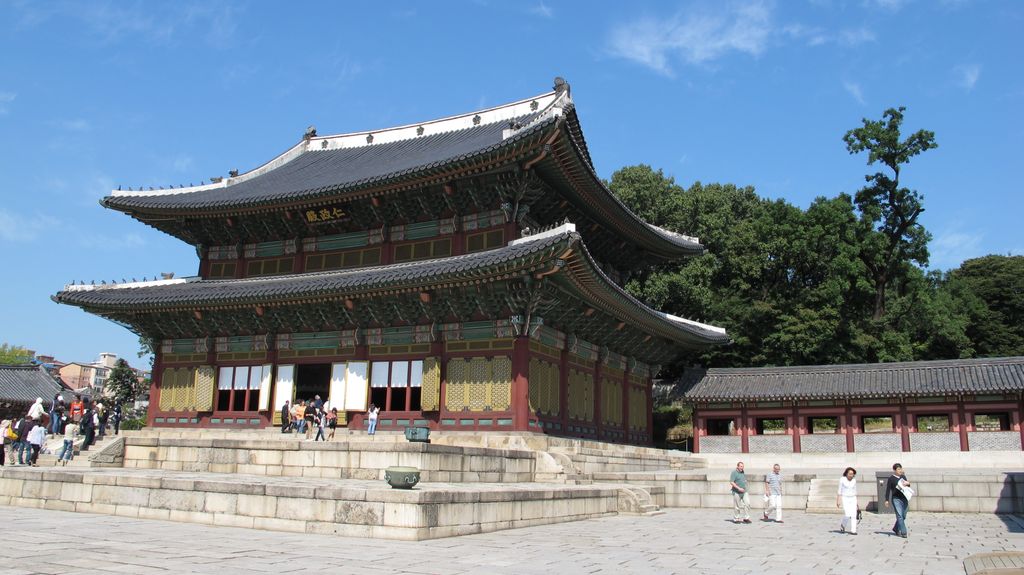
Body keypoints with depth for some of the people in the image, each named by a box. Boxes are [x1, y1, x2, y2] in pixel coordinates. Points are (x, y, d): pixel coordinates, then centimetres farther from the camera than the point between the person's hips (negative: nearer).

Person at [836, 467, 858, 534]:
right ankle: (843, 525, 15)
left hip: (852, 499, 4)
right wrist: (837, 501, -9)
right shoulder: (842, 479, -8)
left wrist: (856, 502, 10)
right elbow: (839, 491, -5)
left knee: (854, 515, -7)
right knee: (847, 515, -14)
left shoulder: (854, 480, 3)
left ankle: (853, 531, -2)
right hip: (844, 499, -3)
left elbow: (855, 491, 11)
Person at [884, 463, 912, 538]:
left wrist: (907, 483, -4)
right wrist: (887, 500, -7)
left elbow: (908, 487, 21)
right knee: (899, 516, -10)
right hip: (896, 499, -5)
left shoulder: (903, 477, 12)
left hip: (904, 498, 5)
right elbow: (888, 489, -3)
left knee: (903, 516, 10)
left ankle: (896, 529, 29)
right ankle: (903, 532, -9)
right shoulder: (891, 478, -3)